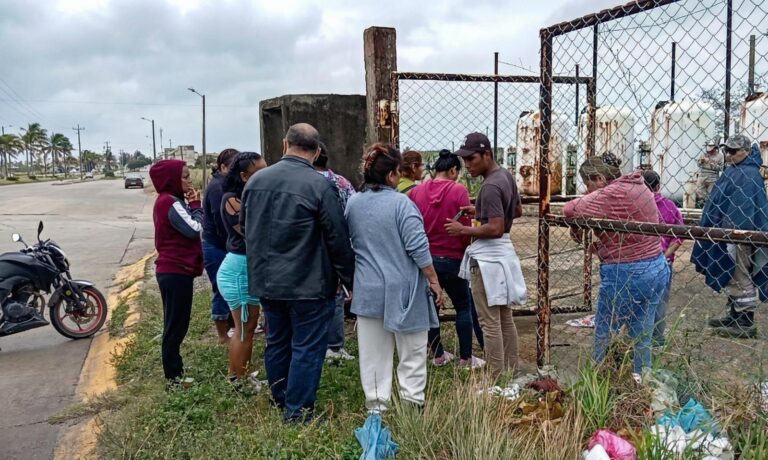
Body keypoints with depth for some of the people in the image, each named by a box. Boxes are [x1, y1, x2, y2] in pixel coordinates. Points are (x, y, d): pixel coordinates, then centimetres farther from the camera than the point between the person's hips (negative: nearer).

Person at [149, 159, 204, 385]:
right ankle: (173, 375, 6)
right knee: (175, 324, -2)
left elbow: (187, 228, 14)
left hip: (174, 270, 11)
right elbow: (194, 229, -21)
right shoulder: (171, 203, -17)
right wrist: (196, 205, -9)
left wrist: (191, 206, 2)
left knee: (176, 323, 18)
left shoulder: (170, 201, 15)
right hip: (176, 272, -11)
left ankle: (175, 369, 29)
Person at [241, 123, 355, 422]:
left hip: (265, 281, 6)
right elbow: (339, 240, -13)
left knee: (277, 342, 19)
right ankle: (297, 413, 12)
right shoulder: (319, 186, -16)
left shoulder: (256, 180, 2)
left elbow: (244, 227, 15)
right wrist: (350, 281, -3)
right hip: (308, 284, -6)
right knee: (307, 347, 5)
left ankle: (280, 402, 35)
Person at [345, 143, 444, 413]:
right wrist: (434, 282, -7)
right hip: (402, 290, -5)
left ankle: (376, 405, 18)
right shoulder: (401, 203, -15)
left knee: (374, 352, 13)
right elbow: (418, 248, -16)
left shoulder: (352, 204, 2)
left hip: (368, 290, 5)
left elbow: (347, 245, 12)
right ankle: (412, 403, 12)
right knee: (412, 351, 9)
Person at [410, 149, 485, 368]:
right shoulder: (459, 190, -12)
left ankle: (438, 355, 23)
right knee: (463, 307, 10)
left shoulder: (416, 191, -2)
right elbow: (465, 228, -11)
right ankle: (466, 358, 13)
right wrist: (467, 249, 7)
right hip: (451, 258, -4)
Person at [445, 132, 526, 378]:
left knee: (490, 323, -3)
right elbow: (518, 211, 23)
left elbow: (495, 228, -27)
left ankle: (497, 378, 3)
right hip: (504, 250, 10)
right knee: (505, 319, 17)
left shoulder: (490, 186, -20)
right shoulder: (506, 175, 10)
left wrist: (463, 230, -17)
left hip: (487, 256, -10)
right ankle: (512, 372, 27)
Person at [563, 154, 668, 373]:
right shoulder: (639, 187, 9)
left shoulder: (612, 194, -18)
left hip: (625, 275, -8)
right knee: (642, 338, 16)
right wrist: (600, 246, 4)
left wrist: (576, 232, -4)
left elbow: (571, 210, -24)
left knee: (604, 337, 8)